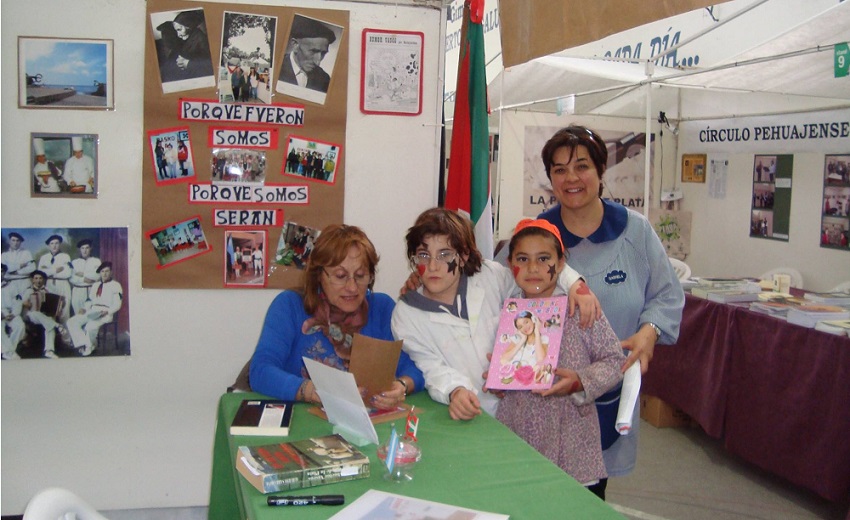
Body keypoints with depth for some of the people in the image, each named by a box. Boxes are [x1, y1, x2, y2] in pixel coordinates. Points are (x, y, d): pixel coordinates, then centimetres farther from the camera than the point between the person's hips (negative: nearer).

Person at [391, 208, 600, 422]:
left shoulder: (489, 277, 0)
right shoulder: (406, 314, -4)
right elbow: (433, 370, -11)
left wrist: (575, 285, -6)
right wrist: (455, 392, -31)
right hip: (464, 420, 0)